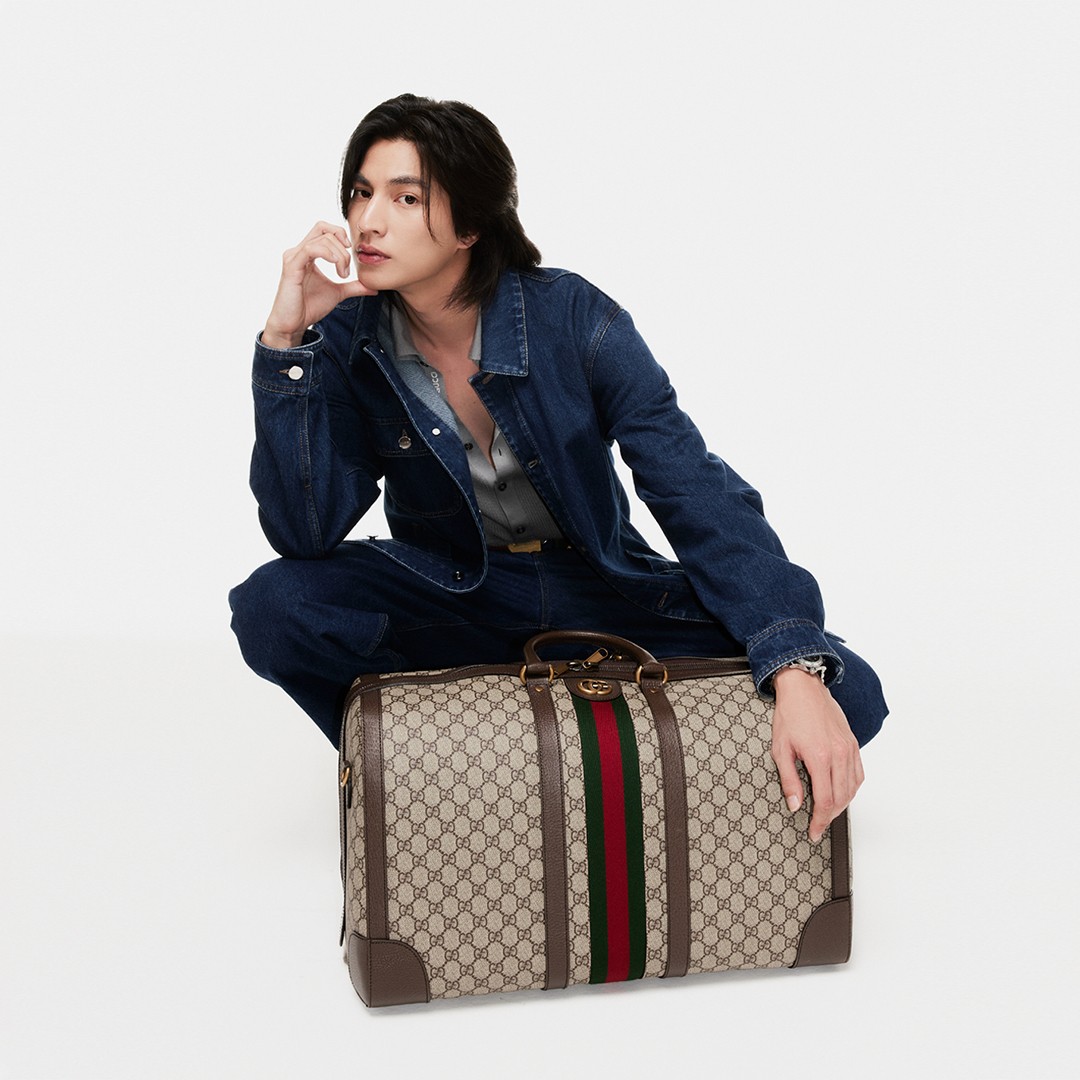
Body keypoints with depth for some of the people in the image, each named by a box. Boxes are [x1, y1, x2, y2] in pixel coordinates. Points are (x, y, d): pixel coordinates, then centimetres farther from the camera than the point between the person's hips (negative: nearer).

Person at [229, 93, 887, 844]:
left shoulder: (572, 318, -17)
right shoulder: (349, 341, -11)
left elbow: (703, 499, -23)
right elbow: (303, 534, -19)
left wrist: (797, 672, -37)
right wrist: (286, 338, -27)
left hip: (600, 597, 0)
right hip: (449, 600, 1)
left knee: (846, 693, -20)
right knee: (273, 608, -29)